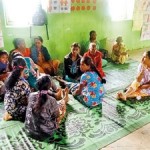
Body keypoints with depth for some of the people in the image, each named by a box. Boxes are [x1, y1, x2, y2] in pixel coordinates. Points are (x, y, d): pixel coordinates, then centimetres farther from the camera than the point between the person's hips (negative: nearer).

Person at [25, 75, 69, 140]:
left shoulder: (31, 95, -16)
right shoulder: (51, 100, -28)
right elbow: (56, 115, -10)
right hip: (46, 131, -4)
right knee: (62, 104, 16)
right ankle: (64, 99, 53)